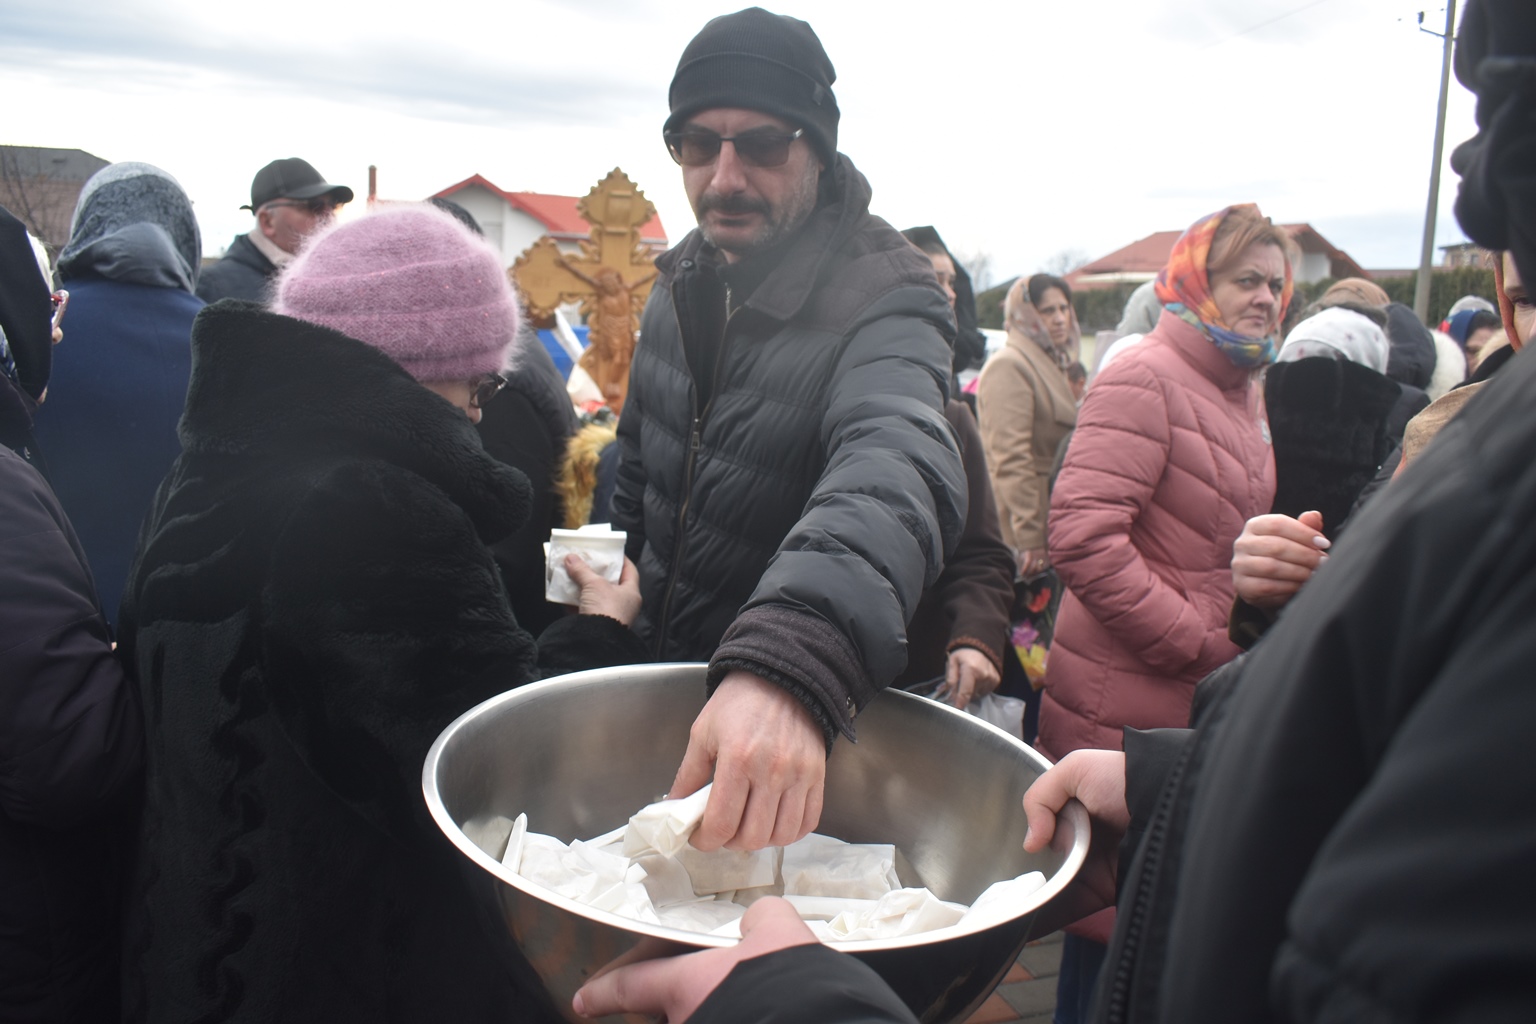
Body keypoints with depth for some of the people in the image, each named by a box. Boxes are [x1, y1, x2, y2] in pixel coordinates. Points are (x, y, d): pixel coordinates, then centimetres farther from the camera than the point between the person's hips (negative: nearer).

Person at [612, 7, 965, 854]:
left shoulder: (884, 303, -26)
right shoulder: (682, 282, -3)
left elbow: (895, 467, -49)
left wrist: (788, 667, -65)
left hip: (807, 712, -6)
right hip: (656, 669, 6)